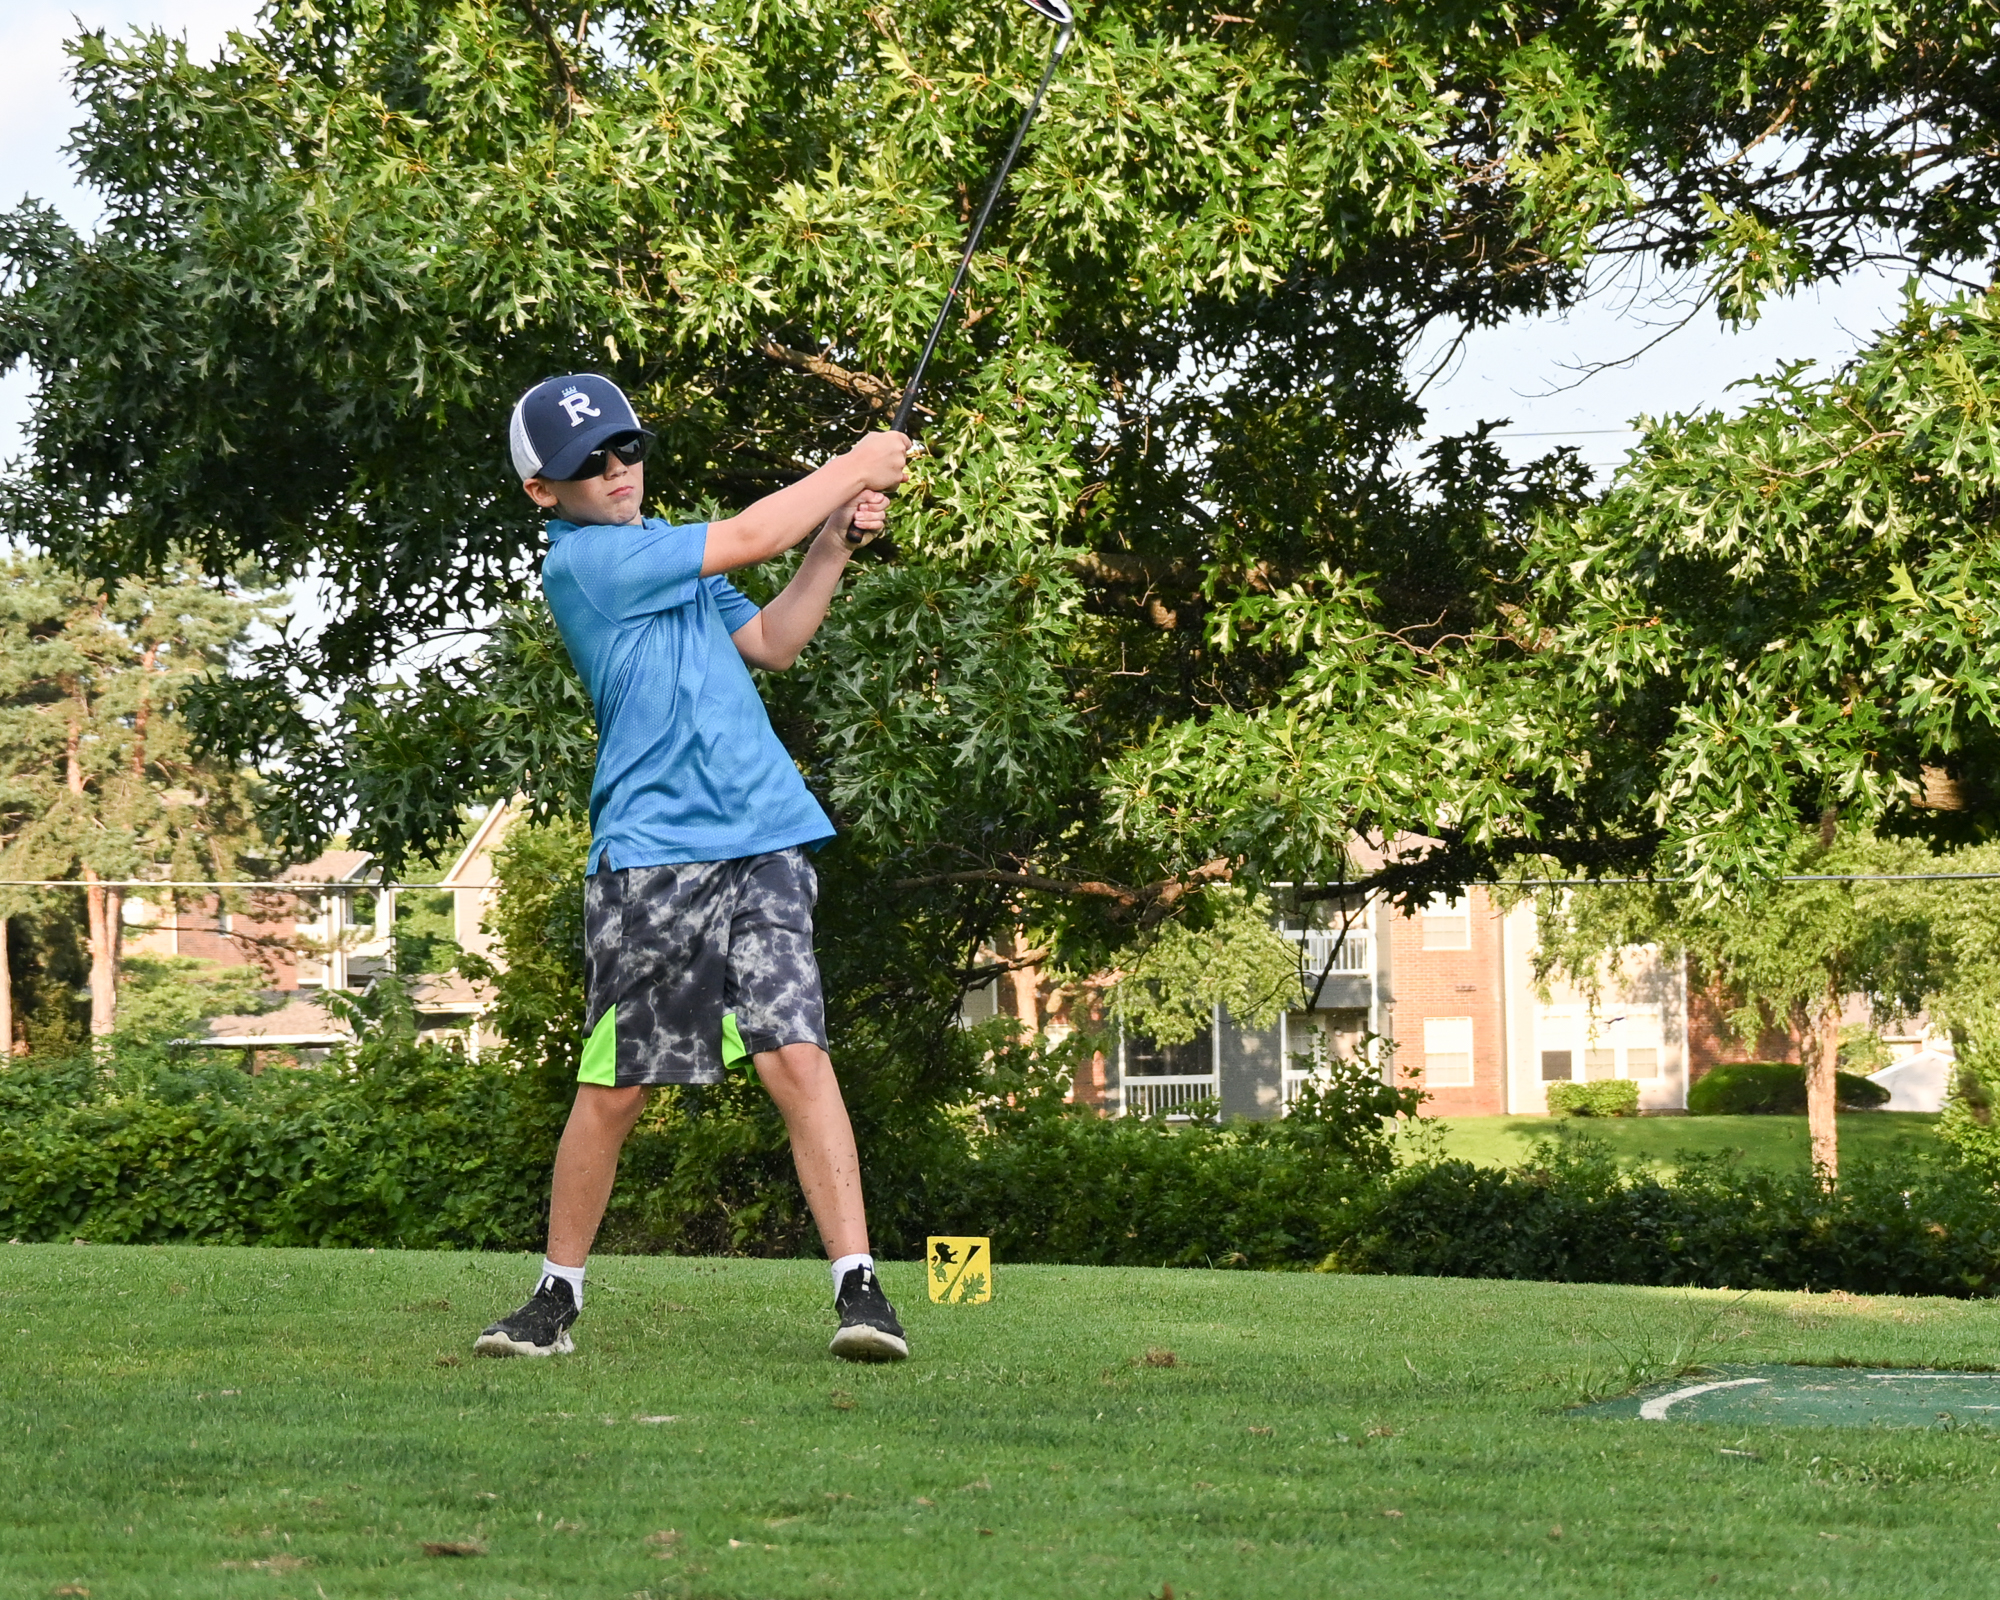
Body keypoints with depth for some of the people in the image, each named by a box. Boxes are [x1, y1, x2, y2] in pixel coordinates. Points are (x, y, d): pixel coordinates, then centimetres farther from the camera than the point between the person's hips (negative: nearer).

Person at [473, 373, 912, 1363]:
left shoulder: (663, 553, 19)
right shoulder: (583, 561, -6)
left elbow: (769, 644, 23)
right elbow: (745, 539, -10)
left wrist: (835, 545, 11)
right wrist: (854, 466, 1)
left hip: (761, 843, 5)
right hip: (650, 857, -5)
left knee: (794, 1054, -9)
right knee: (615, 1086, 1)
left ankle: (858, 1284, -13)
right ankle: (557, 1297, 17)